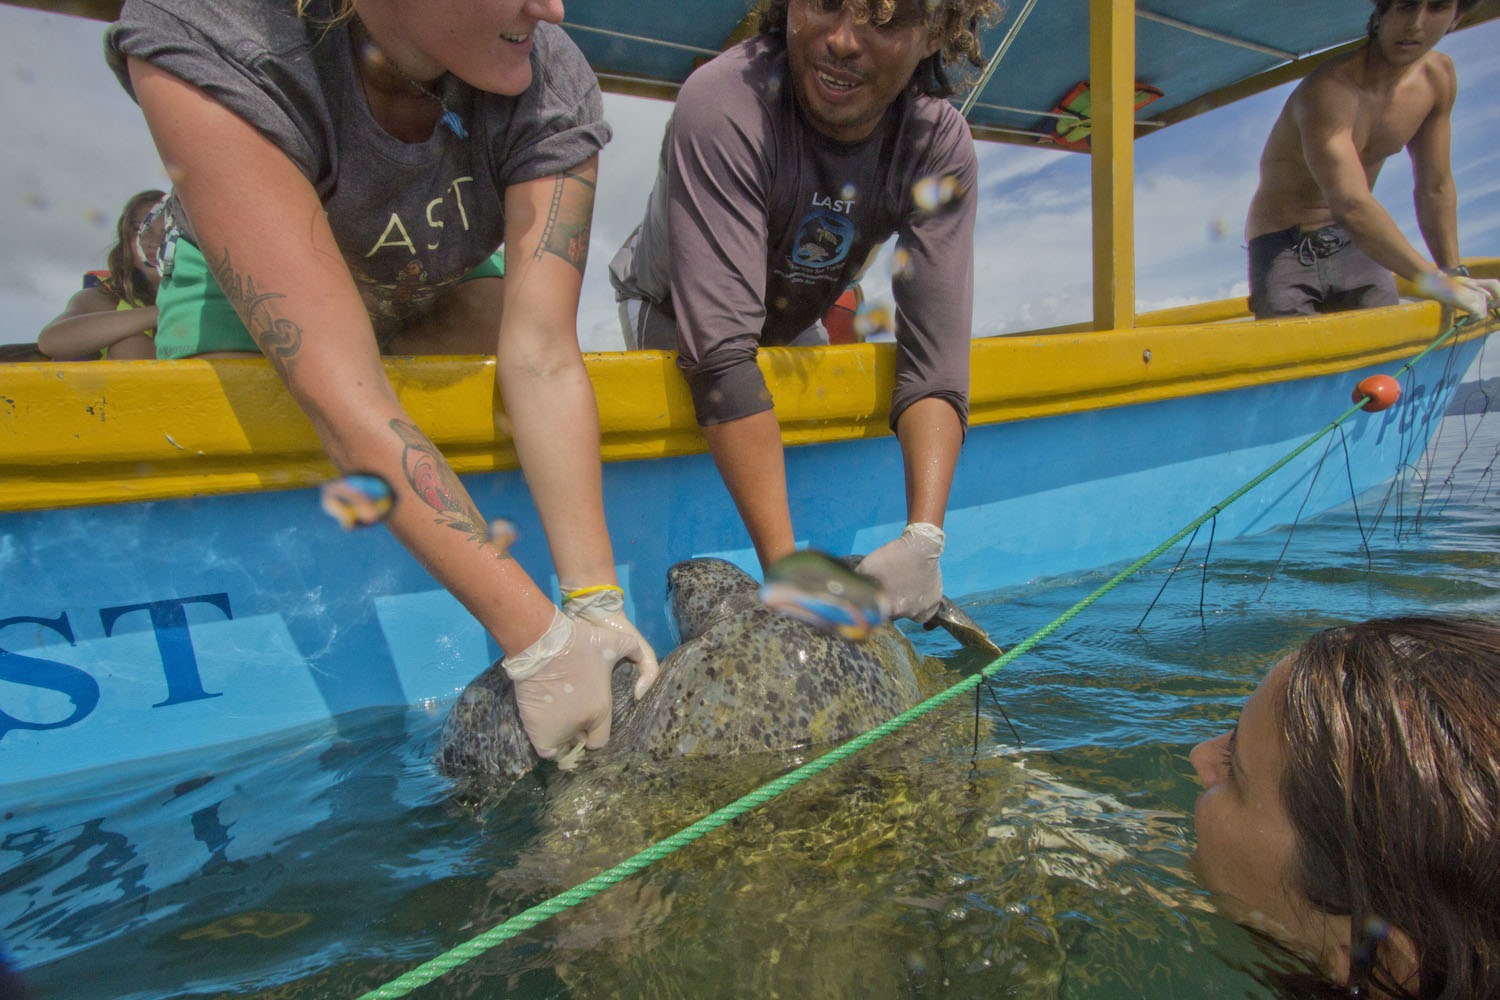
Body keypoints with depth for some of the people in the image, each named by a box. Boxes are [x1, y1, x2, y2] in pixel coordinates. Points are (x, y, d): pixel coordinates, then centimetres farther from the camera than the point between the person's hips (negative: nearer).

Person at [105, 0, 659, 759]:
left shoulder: (552, 83, -30)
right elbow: (341, 396, -47)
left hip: (444, 282, 2)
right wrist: (538, 640, -50)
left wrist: (595, 601, -43)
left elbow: (542, 358, -36)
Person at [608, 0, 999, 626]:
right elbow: (721, 354, -44)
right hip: (669, 314, -3)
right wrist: (785, 565, -48)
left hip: (791, 324, 4)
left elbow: (935, 354, -31)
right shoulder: (724, 106, -37)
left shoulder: (941, 145, -23)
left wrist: (924, 539, -45)